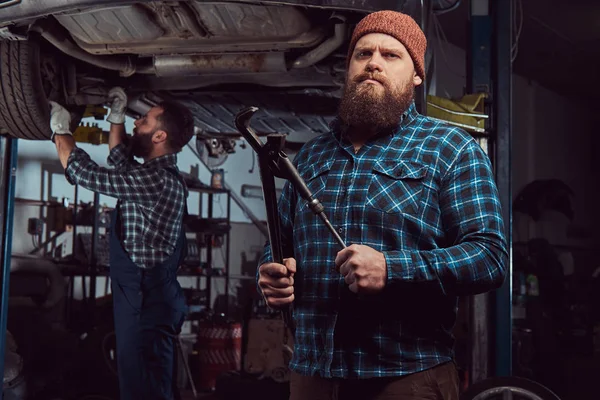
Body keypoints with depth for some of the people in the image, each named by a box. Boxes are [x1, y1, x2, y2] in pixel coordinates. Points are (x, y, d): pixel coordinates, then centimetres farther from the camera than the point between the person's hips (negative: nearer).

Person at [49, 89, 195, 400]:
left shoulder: (156, 179, -18)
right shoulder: (158, 173, 14)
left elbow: (83, 172, -16)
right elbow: (120, 160, 35)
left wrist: (60, 129, -1)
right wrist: (117, 118, 25)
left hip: (146, 302, -10)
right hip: (146, 296, 10)